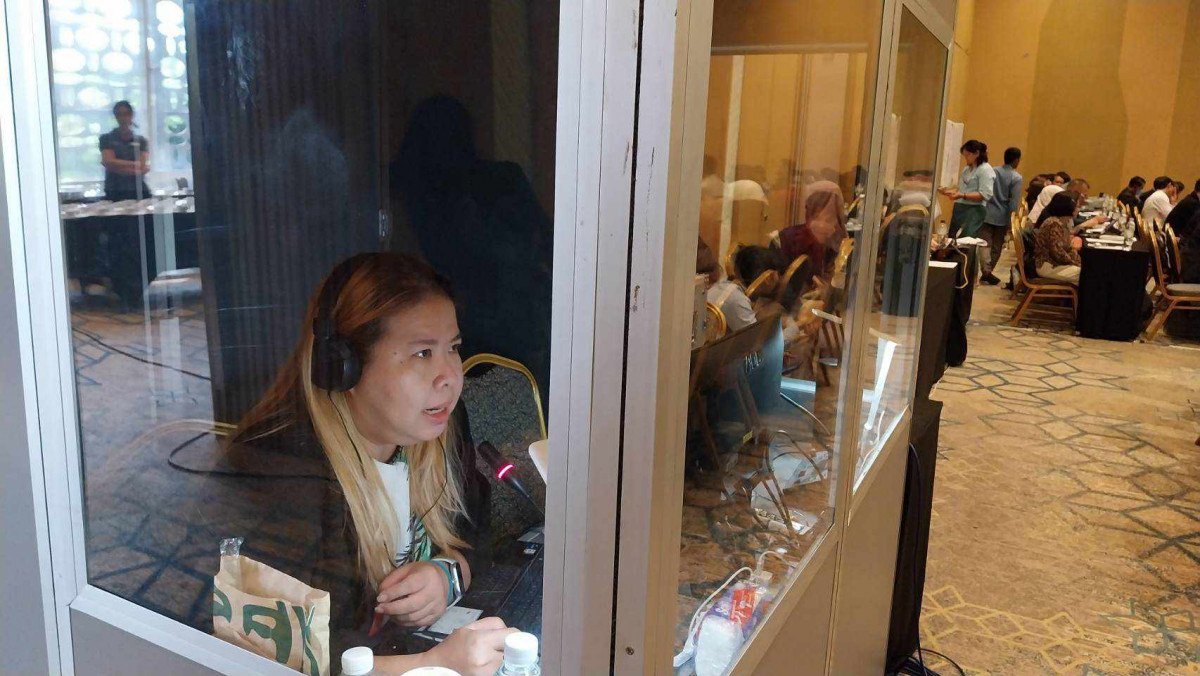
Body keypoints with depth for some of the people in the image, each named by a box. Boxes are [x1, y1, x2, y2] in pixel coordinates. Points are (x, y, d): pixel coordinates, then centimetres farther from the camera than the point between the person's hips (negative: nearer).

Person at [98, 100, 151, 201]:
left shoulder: (141, 140, 13)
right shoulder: (107, 139, 10)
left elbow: (145, 167, 0)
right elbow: (109, 162, -4)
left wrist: (118, 165, -5)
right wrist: (135, 165, -3)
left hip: (139, 192, 1)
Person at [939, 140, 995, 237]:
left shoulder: (986, 170, -8)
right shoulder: (966, 169, 18)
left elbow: (985, 195, -16)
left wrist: (963, 196, -23)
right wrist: (951, 192, 6)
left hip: (974, 211, -8)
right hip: (959, 209, 9)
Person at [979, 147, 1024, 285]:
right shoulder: (1016, 178, -7)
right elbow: (1014, 202, -10)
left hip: (987, 215, 2)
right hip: (1002, 217, -2)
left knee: (986, 244, -1)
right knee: (997, 247, 11)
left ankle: (985, 270, -15)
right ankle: (988, 271, 15)